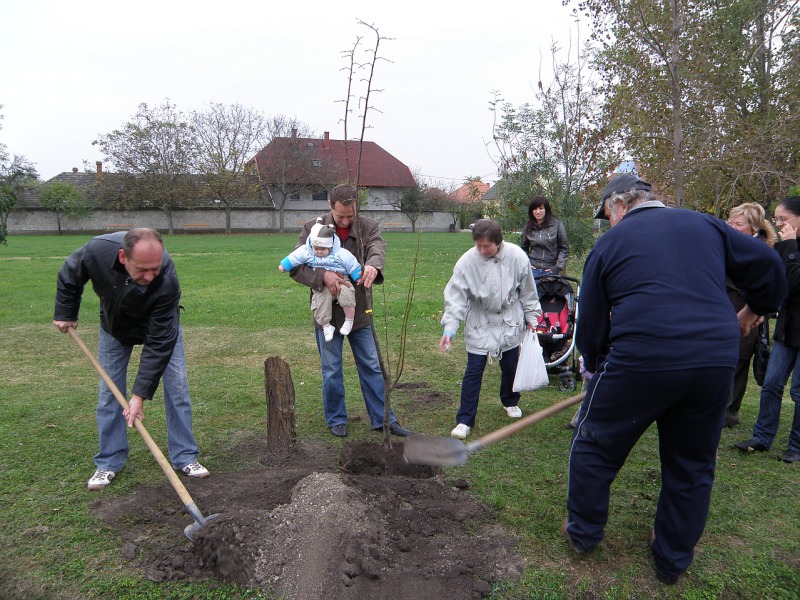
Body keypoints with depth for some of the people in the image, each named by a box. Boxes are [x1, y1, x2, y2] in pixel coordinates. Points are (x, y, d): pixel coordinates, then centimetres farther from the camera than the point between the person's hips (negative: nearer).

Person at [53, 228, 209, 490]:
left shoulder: (167, 281, -42)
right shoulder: (97, 250, -37)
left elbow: (159, 342, -36)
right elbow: (69, 278, -10)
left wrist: (141, 394, -35)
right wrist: (65, 314, -2)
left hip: (161, 325, -2)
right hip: (115, 327, 2)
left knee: (177, 387, -6)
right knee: (109, 392, 2)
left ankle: (184, 457, 7)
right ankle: (109, 462, 17)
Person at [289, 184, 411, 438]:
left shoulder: (368, 227, -3)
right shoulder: (313, 229, -5)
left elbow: (378, 248, -23)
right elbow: (295, 266, -8)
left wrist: (373, 264, -48)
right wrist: (323, 275, -26)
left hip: (359, 312, 2)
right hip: (327, 312, -1)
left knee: (372, 367, 11)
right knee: (332, 371, 10)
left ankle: (383, 418, 23)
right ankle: (336, 420, 28)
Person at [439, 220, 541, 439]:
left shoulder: (517, 256, -16)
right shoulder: (467, 261, -21)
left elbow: (527, 289, 0)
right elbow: (456, 297, -18)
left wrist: (531, 316, 7)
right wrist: (450, 328, -27)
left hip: (510, 322, 2)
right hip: (479, 324, -2)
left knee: (510, 367, 17)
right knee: (473, 371, -5)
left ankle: (510, 401, 46)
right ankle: (465, 420, 7)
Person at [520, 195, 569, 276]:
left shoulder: (557, 225, -1)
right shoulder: (528, 227, 7)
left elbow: (564, 248, 2)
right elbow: (523, 248, 17)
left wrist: (558, 267, -6)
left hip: (550, 271, -2)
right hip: (533, 270, 2)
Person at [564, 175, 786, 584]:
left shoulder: (609, 243, 6)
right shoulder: (704, 224, 14)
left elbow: (591, 324, 9)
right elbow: (767, 265, 14)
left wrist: (596, 367, 26)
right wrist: (755, 308, 32)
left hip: (640, 361, -4)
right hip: (718, 362, 5)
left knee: (594, 445, 17)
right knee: (693, 466, 21)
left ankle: (583, 532, 32)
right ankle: (673, 561, 36)